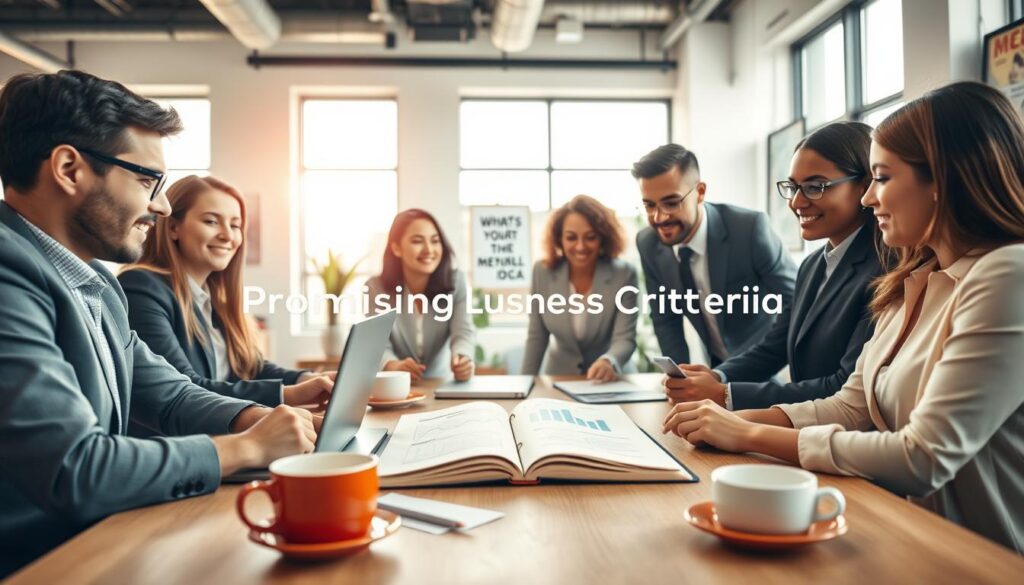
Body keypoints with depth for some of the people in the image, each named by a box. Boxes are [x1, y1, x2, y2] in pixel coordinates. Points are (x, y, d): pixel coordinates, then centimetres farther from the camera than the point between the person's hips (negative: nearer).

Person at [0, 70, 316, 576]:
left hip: (98, 537, 8)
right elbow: (75, 472, -29)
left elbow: (168, 395, 13)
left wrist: (265, 418, -6)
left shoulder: (95, 282, 8)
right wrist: (248, 447, -16)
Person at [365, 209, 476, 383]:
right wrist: (393, 366, -38)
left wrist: (462, 359, -38)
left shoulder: (455, 281, -3)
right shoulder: (376, 288, -7)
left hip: (441, 385, 1)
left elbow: (463, 331, -15)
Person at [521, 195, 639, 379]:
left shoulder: (624, 275, -13)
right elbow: (536, 336, 2)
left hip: (609, 380, -1)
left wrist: (609, 362, -37)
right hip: (560, 379, 1)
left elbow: (625, 338, -17)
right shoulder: (543, 272, -7)